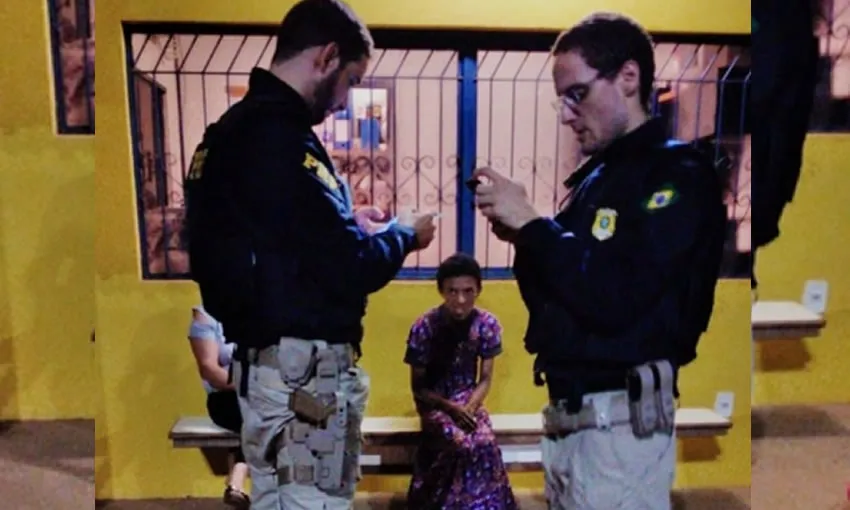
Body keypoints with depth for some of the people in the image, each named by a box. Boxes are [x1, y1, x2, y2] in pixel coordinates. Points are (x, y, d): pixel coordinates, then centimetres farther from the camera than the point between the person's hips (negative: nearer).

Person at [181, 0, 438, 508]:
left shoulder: (231, 131, 12)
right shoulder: (281, 138, -20)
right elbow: (348, 267, -21)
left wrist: (364, 233, 11)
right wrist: (403, 234, -3)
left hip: (264, 361, 10)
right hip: (302, 369, -10)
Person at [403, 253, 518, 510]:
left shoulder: (487, 324, -10)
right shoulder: (424, 327, -18)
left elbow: (485, 379, -1)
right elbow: (418, 387, -9)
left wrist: (469, 408, -19)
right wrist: (451, 408, -23)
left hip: (469, 400, 3)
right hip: (434, 402, -3)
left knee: (486, 444, -25)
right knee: (466, 444, -28)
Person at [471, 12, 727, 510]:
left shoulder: (679, 174, -10)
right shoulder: (595, 175, 13)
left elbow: (613, 300, -22)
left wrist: (532, 223, -15)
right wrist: (521, 236, -4)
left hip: (619, 418, -7)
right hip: (566, 414, 8)